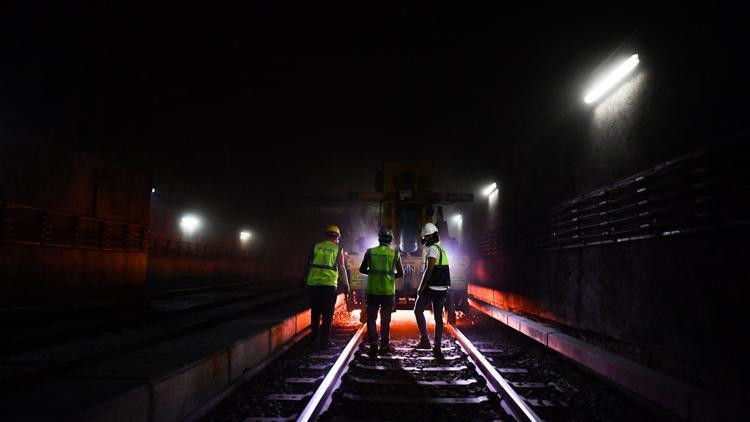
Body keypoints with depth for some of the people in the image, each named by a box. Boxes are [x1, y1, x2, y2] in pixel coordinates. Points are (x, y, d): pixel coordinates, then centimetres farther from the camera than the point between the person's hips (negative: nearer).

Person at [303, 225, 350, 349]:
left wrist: (305, 279, 19)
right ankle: (324, 341, 5)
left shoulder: (316, 247, 6)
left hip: (313, 283, 3)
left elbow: (308, 264, 9)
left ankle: (314, 337, 27)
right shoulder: (337, 249, 1)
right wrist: (346, 284, 6)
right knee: (327, 314, 5)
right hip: (329, 284, -3)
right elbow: (341, 268, -1)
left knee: (315, 311, 17)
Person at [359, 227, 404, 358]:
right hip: (388, 292, 0)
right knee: (385, 320, 12)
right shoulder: (395, 254, -1)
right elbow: (401, 273, 5)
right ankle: (384, 346, 17)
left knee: (371, 319, 9)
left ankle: (373, 344, -6)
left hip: (372, 291, 0)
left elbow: (362, 269, 4)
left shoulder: (370, 252, -2)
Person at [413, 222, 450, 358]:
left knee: (418, 311, 8)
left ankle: (424, 339, 1)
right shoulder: (442, 250, 18)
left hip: (431, 288, -8)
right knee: (438, 317, 9)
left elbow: (429, 270, -19)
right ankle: (437, 348, 10)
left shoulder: (433, 249, -10)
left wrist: (421, 287, -15)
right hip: (442, 289, 8)